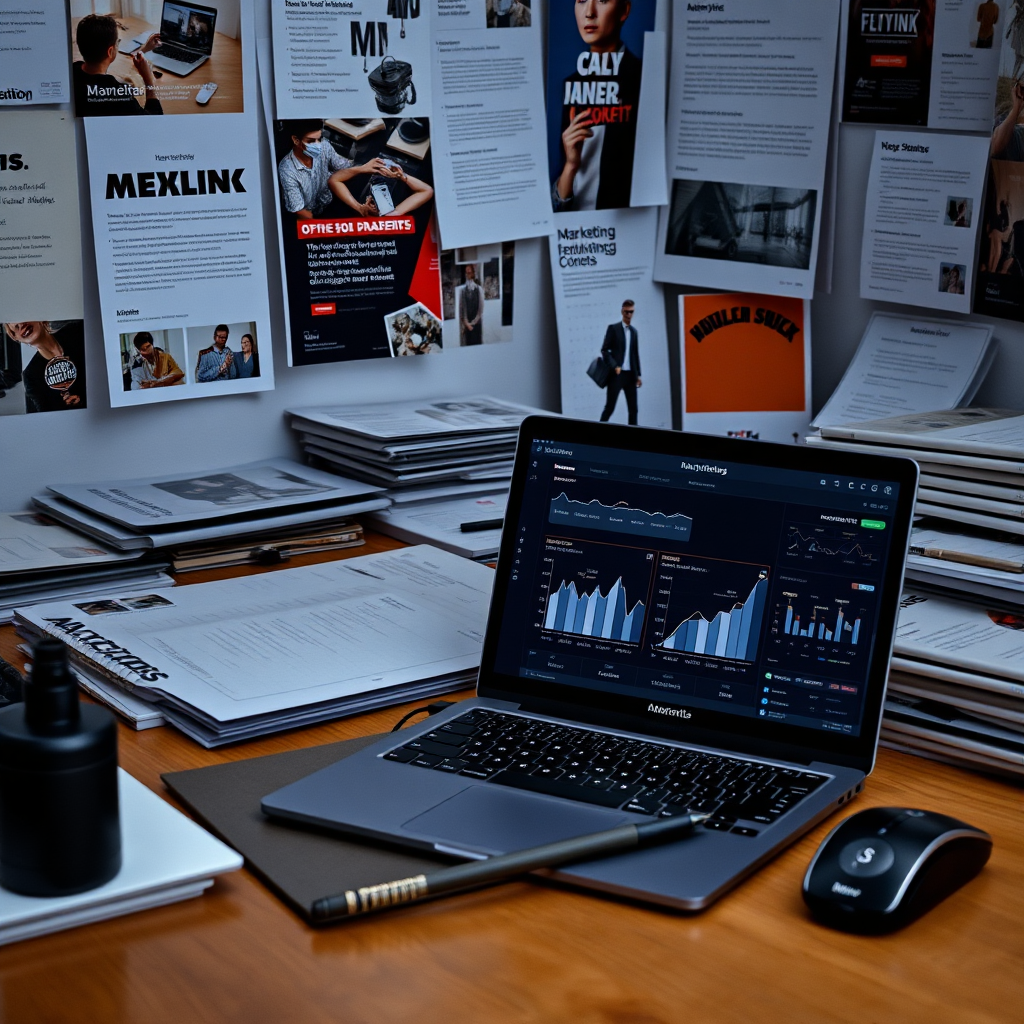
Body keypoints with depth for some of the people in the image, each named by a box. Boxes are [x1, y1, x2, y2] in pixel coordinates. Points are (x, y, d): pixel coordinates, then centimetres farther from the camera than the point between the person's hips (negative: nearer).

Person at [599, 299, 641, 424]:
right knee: (610, 407, -6)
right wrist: (614, 366, -16)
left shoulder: (634, 331, 15)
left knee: (633, 408, 4)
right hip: (617, 374, -5)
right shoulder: (613, 328, -1)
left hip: (630, 375, 5)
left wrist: (638, 375, 14)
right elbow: (604, 350, -5)